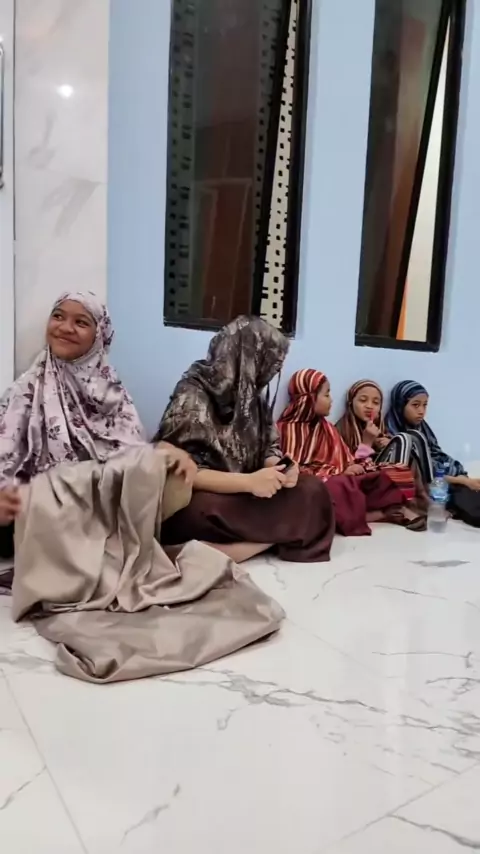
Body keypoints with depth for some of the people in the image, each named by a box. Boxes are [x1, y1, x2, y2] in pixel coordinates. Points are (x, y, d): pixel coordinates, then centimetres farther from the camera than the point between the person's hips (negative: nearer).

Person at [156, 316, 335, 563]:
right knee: (201, 511, -41)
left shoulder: (252, 396, 8)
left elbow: (269, 448, 13)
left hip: (241, 495, 8)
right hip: (199, 501, -8)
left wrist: (279, 467, -13)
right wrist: (248, 482, -30)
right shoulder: (192, 396, -14)